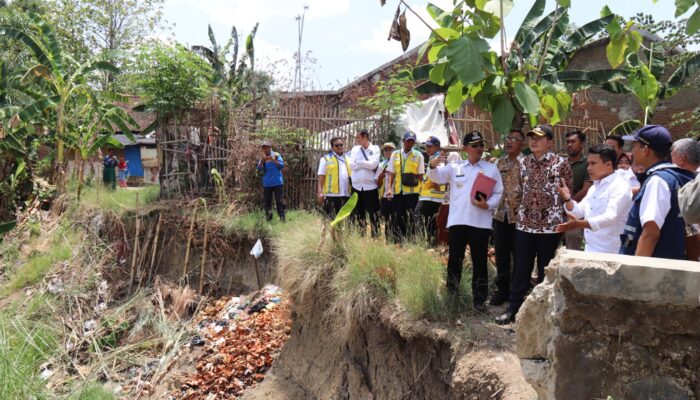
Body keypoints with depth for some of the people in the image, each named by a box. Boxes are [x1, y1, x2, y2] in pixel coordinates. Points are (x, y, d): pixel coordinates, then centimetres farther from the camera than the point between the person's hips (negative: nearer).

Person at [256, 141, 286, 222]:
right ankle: (268, 218, 17)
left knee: (279, 201, -6)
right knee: (267, 201, 9)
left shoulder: (276, 155, 0)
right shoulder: (262, 158, 8)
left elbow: (282, 165, -9)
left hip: (277, 182, -3)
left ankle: (282, 217, -4)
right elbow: (259, 169, -3)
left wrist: (273, 160, -20)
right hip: (267, 184, 3)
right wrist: (262, 160, -17)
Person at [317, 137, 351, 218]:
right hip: (331, 194, -5)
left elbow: (352, 176, 18)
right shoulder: (325, 159, 1)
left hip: (346, 194, 5)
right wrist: (320, 192, -12)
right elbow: (321, 177, -3)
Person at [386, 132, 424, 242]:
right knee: (398, 217, 6)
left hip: (412, 191, -2)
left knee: (409, 217, -3)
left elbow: (420, 175, 5)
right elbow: (391, 173, 9)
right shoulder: (395, 154, 10)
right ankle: (398, 242, 16)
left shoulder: (418, 155, 5)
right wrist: (389, 188, -1)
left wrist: (420, 189, -1)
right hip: (397, 191, 2)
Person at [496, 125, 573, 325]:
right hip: (524, 223, 4)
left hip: (550, 224, -4)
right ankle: (513, 308, 17)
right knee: (520, 268, 8)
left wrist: (565, 221, -2)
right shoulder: (524, 162, 8)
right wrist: (520, 210, 13)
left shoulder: (560, 163, -6)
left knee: (546, 270, 7)